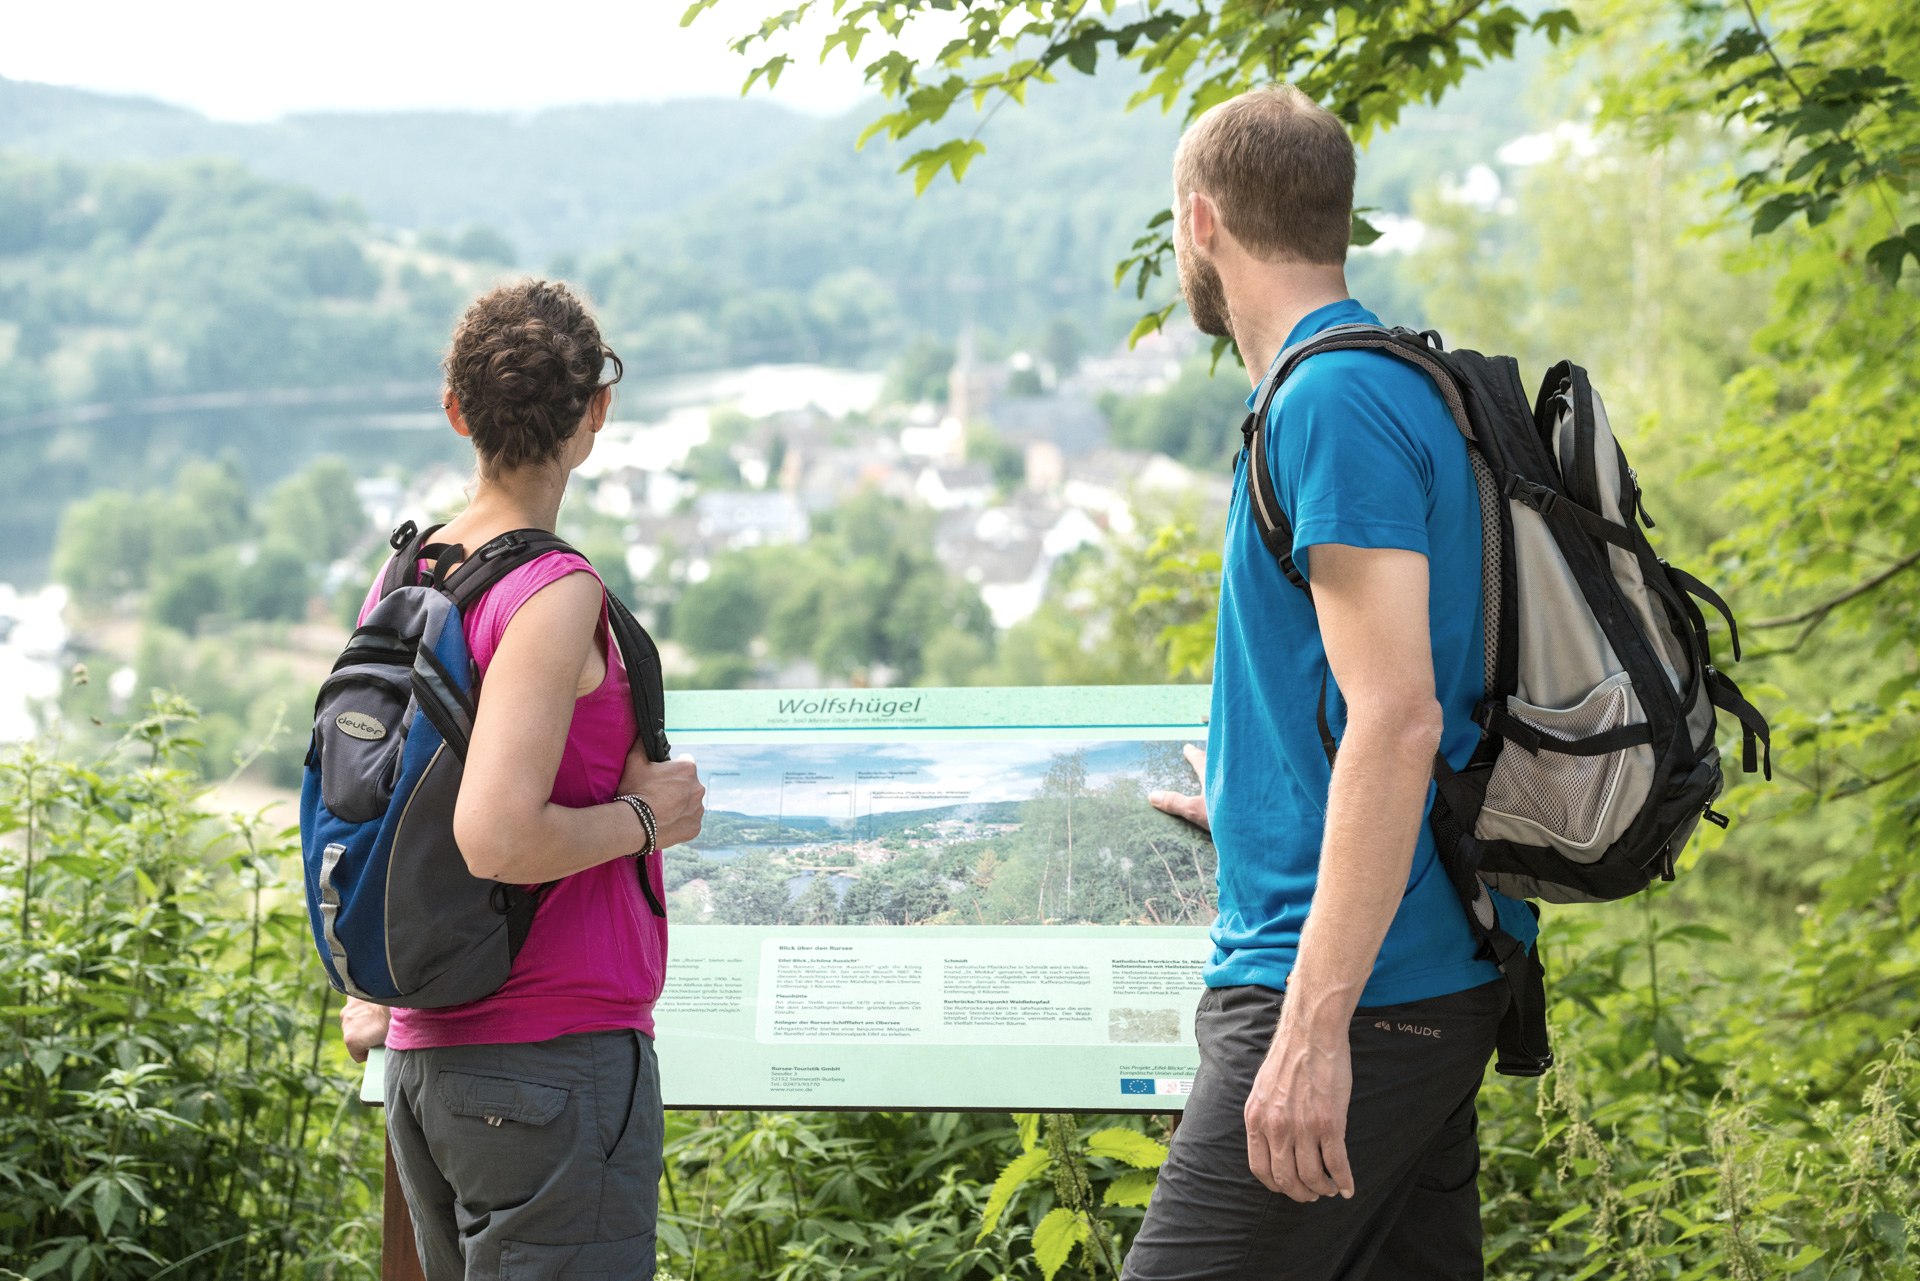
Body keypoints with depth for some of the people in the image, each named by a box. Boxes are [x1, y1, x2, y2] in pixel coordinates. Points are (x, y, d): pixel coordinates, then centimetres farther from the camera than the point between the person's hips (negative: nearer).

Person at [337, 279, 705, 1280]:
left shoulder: (401, 580, 9)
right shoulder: (555, 595, -16)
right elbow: (496, 838, -26)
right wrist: (643, 816, -10)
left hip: (423, 1052, 8)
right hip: (557, 1054, -8)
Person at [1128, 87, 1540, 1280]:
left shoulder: (1331, 401, -14)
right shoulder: (1405, 386, 16)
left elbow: (1396, 720, -23)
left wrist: (1315, 1024, -25)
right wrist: (1251, 811, 39)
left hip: (1363, 993, -10)